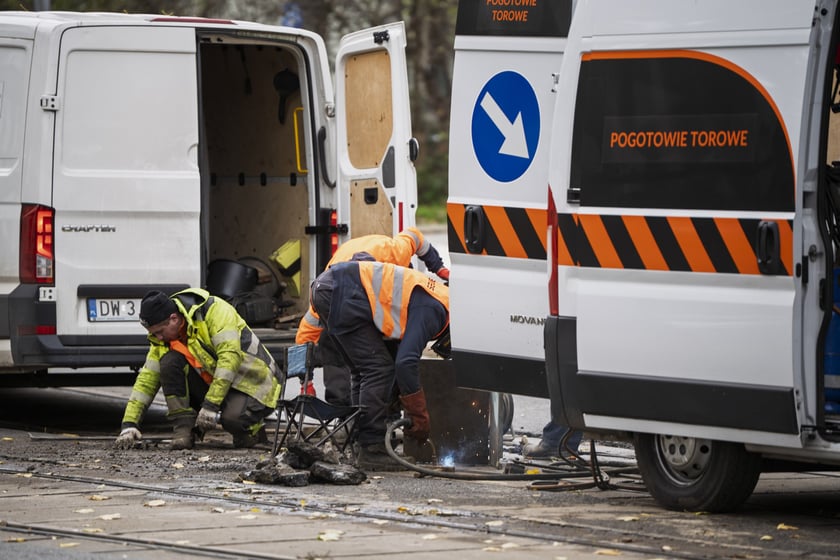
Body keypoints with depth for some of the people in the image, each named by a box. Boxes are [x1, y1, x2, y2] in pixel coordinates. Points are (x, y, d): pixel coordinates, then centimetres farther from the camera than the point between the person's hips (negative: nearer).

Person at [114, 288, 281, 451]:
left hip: (253, 385, -6)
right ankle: (183, 428, -16)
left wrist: (211, 404, -33)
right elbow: (146, 380, 0)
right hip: (212, 384, 6)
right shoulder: (163, 339, -1)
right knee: (169, 362, -16)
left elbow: (230, 357, -30)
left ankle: (253, 429, -2)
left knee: (233, 419, -37)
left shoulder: (214, 311, -22)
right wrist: (129, 423, -10)